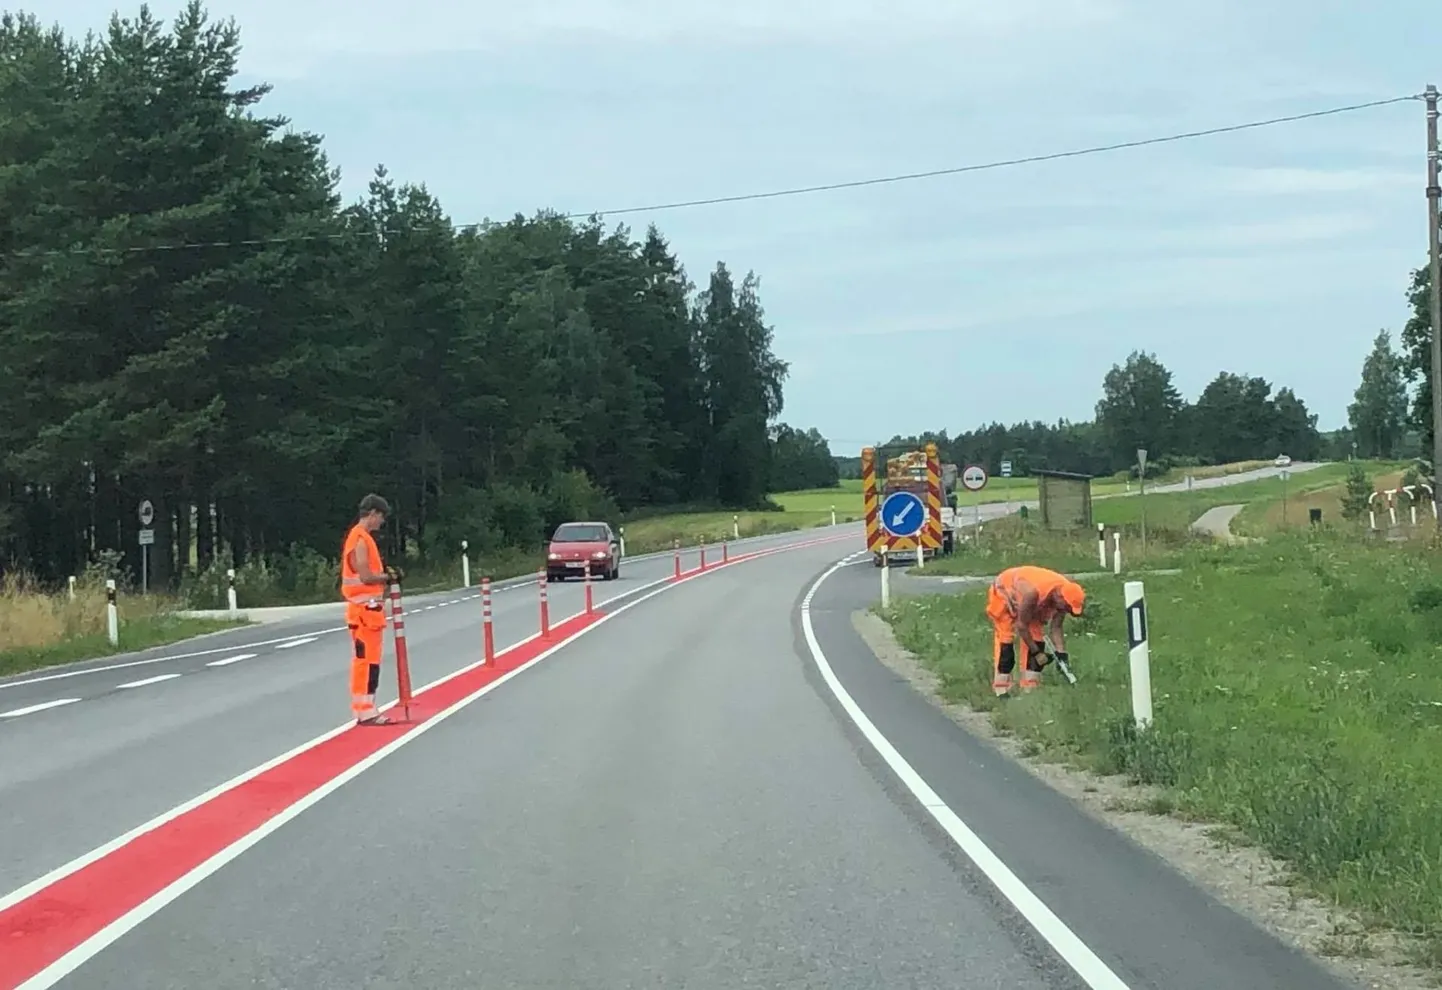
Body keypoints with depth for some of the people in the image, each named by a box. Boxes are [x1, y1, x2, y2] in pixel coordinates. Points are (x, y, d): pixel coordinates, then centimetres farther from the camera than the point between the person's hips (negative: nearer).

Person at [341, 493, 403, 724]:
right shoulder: (360, 539, -16)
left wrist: (386, 573, 6)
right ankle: (365, 711, -8)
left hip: (369, 607, 10)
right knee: (366, 659, -8)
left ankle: (366, 708, 17)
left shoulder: (362, 537, 17)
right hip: (365, 608, -10)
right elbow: (365, 577, -22)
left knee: (369, 659, 12)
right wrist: (389, 576, -9)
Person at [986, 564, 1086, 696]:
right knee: (1005, 642, -15)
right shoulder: (1033, 591, -44)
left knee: (1037, 640, -4)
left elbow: (1056, 627, -12)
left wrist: (1061, 654, -20)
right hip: (1003, 595, -6)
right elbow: (1022, 626, -31)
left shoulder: (1062, 594, -24)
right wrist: (1037, 653, -24)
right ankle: (1000, 690, -14)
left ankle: (1030, 689, 0)